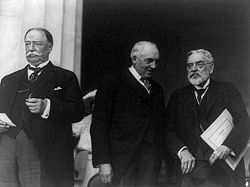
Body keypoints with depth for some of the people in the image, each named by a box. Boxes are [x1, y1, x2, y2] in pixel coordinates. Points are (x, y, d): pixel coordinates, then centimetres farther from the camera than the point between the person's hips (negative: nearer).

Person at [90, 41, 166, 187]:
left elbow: (161, 126, 18)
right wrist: (103, 162, -13)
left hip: (150, 164, 5)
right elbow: (99, 124, -5)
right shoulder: (112, 82, 0)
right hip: (121, 162, -5)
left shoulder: (157, 89, 18)